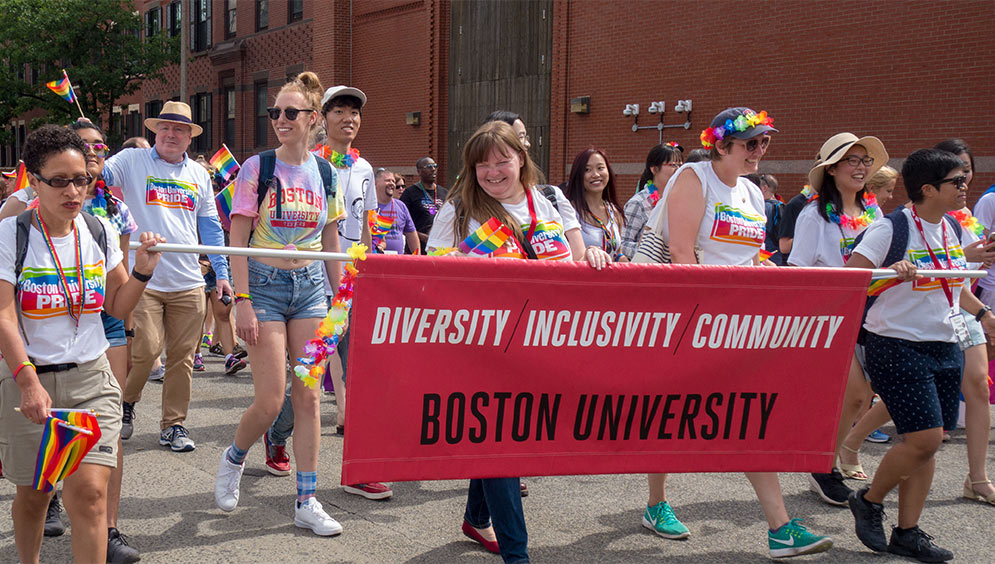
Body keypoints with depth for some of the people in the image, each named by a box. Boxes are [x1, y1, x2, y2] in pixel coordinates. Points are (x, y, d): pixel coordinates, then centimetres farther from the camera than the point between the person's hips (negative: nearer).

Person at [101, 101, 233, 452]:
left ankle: (173, 425, 16)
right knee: (145, 350, -7)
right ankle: (125, 402, 22)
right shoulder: (132, 162, 4)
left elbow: (210, 226, 18)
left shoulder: (199, 174, 14)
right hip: (143, 279, -3)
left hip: (188, 283, 3)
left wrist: (221, 272, 14)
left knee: (182, 356, 4)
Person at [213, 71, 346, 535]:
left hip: (309, 285, 4)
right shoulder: (257, 167, -5)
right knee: (270, 400, -7)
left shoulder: (325, 174, 6)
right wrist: (242, 301, -14)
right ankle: (234, 457, 26)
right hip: (264, 283, -3)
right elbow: (238, 240, -7)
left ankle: (307, 502, 11)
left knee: (308, 396, 3)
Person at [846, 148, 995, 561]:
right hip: (898, 346, -7)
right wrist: (889, 271, -32)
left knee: (928, 441, 6)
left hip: (946, 345, 7)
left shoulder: (953, 229, 10)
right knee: (925, 437, -12)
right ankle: (868, 501, 12)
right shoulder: (892, 228, -13)